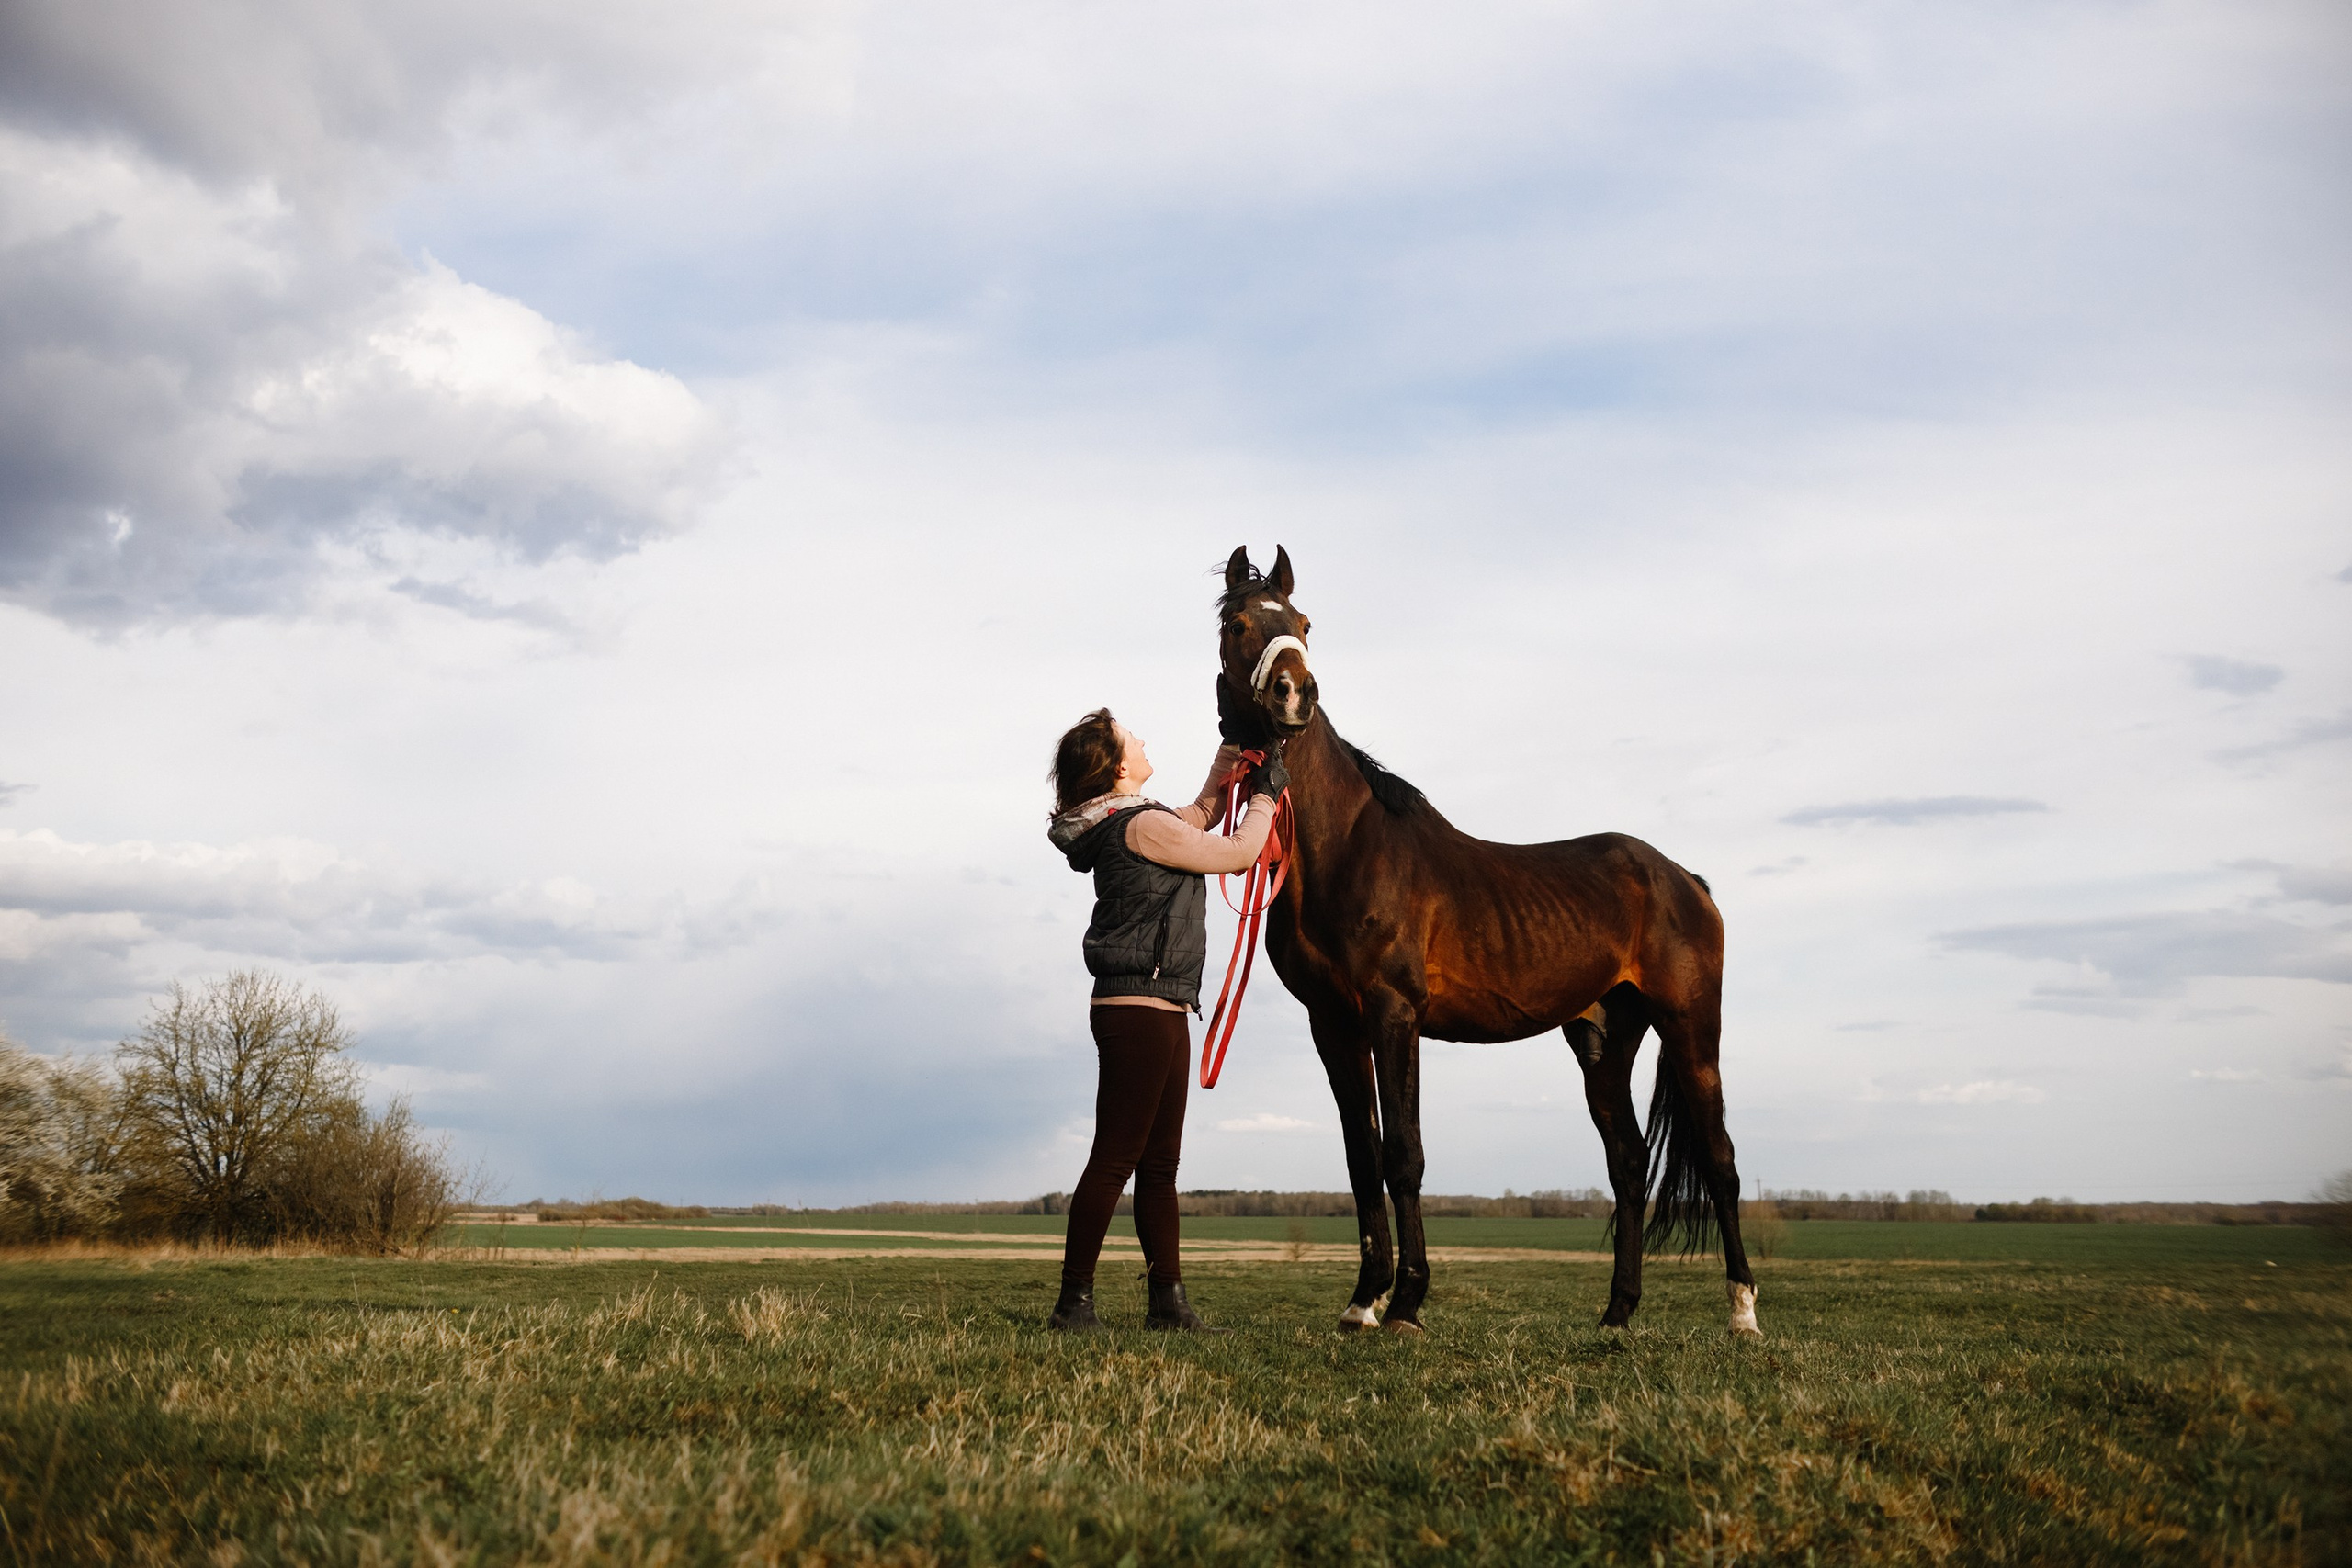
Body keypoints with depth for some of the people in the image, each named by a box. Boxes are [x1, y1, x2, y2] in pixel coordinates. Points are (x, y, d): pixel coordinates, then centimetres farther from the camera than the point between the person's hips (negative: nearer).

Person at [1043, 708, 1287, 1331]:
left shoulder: (1123, 825, 16)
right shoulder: (1142, 825, -14)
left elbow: (1201, 818, 32)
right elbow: (1238, 852, -8)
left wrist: (1227, 763, 22)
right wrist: (1267, 792, 7)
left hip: (1161, 1013, 10)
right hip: (1141, 1010, -10)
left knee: (1159, 1164, 11)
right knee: (1115, 1159, -7)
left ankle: (1169, 1301, 15)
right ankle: (1074, 1301, -4)